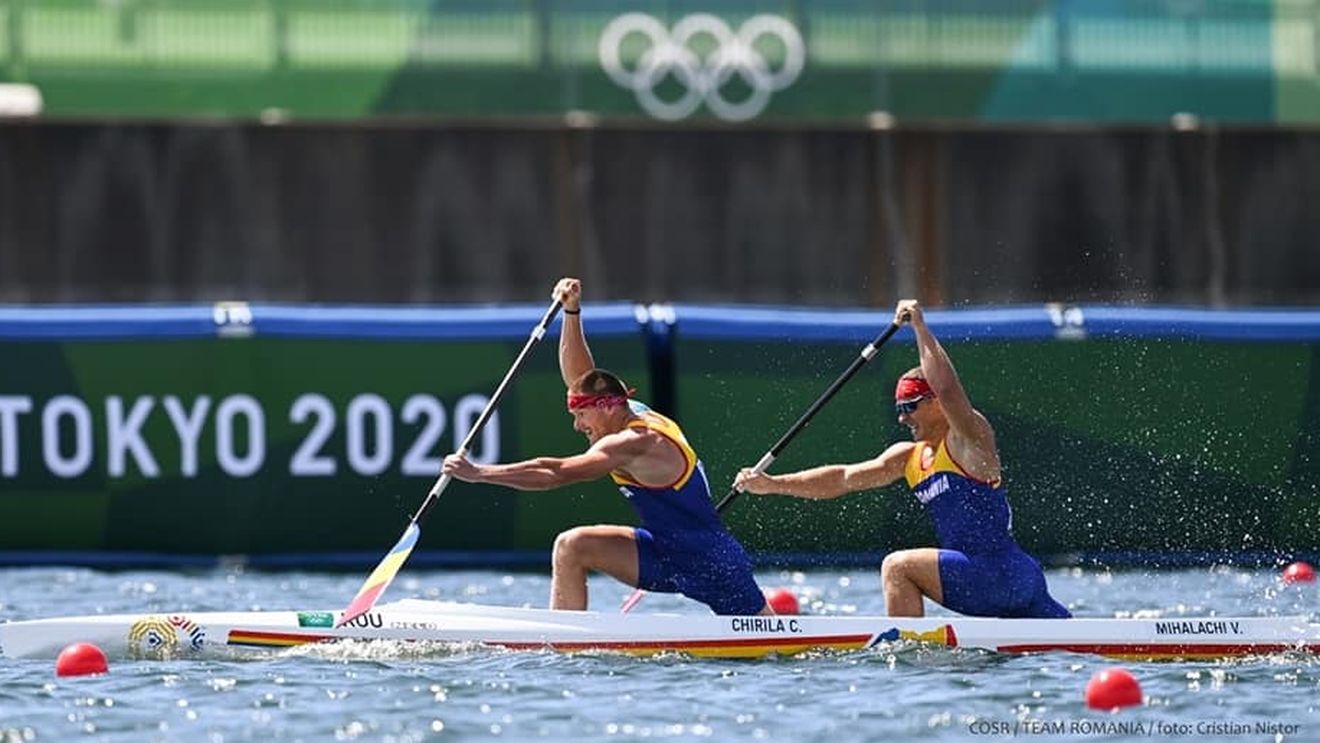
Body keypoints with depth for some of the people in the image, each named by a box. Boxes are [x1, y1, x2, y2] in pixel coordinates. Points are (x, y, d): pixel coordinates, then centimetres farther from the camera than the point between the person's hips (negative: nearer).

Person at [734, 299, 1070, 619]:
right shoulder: (910, 457, 16)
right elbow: (843, 478, 13)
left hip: (1002, 571, -10)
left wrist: (920, 327, -20)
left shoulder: (969, 438, -7)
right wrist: (772, 484, 7)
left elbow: (946, 388, -26)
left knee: (899, 567, -16)